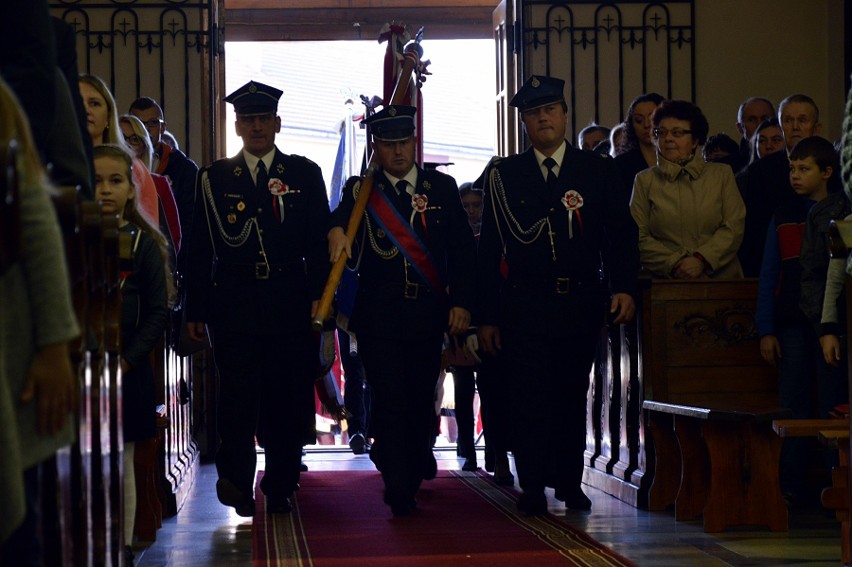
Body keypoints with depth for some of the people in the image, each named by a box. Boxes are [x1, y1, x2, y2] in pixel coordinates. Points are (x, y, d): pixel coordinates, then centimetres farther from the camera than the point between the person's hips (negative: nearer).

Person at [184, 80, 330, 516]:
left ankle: (280, 488, 10)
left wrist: (319, 294, -5)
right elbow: (201, 248, 8)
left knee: (287, 395, 2)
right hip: (234, 303, 0)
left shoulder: (305, 174, 10)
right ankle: (236, 480, -6)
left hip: (290, 302, 1)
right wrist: (195, 311, 4)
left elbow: (319, 241, 7)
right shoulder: (214, 178, 10)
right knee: (238, 393, -9)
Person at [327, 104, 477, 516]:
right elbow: (339, 216, -16)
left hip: (428, 313, 2)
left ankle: (415, 466, 31)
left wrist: (461, 302, -2)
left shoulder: (441, 187, 10)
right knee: (390, 402, -7)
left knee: (422, 401, 9)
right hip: (377, 318, -2)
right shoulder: (361, 190, 6)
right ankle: (399, 491, -4)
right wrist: (337, 230, -41)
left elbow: (462, 250, 7)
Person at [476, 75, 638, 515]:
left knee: (573, 397, 9)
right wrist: (486, 315, 1)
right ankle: (533, 489, -4)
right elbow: (489, 249, 6)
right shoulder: (504, 175, 7)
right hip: (525, 307, -1)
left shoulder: (597, 171, 9)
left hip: (581, 305, 1)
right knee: (530, 397, -8)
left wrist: (624, 287, -11)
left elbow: (620, 234, 5)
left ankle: (570, 484, 20)